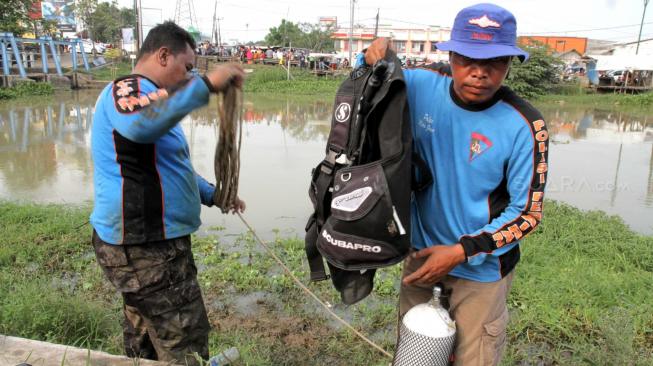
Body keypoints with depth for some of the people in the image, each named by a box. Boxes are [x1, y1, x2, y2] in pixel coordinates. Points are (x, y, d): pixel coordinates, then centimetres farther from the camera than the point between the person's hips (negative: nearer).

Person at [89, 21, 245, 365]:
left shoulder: (142, 96, 19)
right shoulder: (128, 88, -15)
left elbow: (170, 167, 27)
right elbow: (139, 124, -42)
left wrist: (213, 195, 18)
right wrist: (206, 84, -39)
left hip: (142, 242, 11)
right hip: (146, 249, -11)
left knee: (145, 338, 24)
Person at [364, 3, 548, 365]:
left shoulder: (524, 126, -22)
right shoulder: (423, 85, -13)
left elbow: (527, 212, -14)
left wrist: (461, 251, -22)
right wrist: (376, 56, -16)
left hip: (481, 266, -3)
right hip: (422, 250, 4)